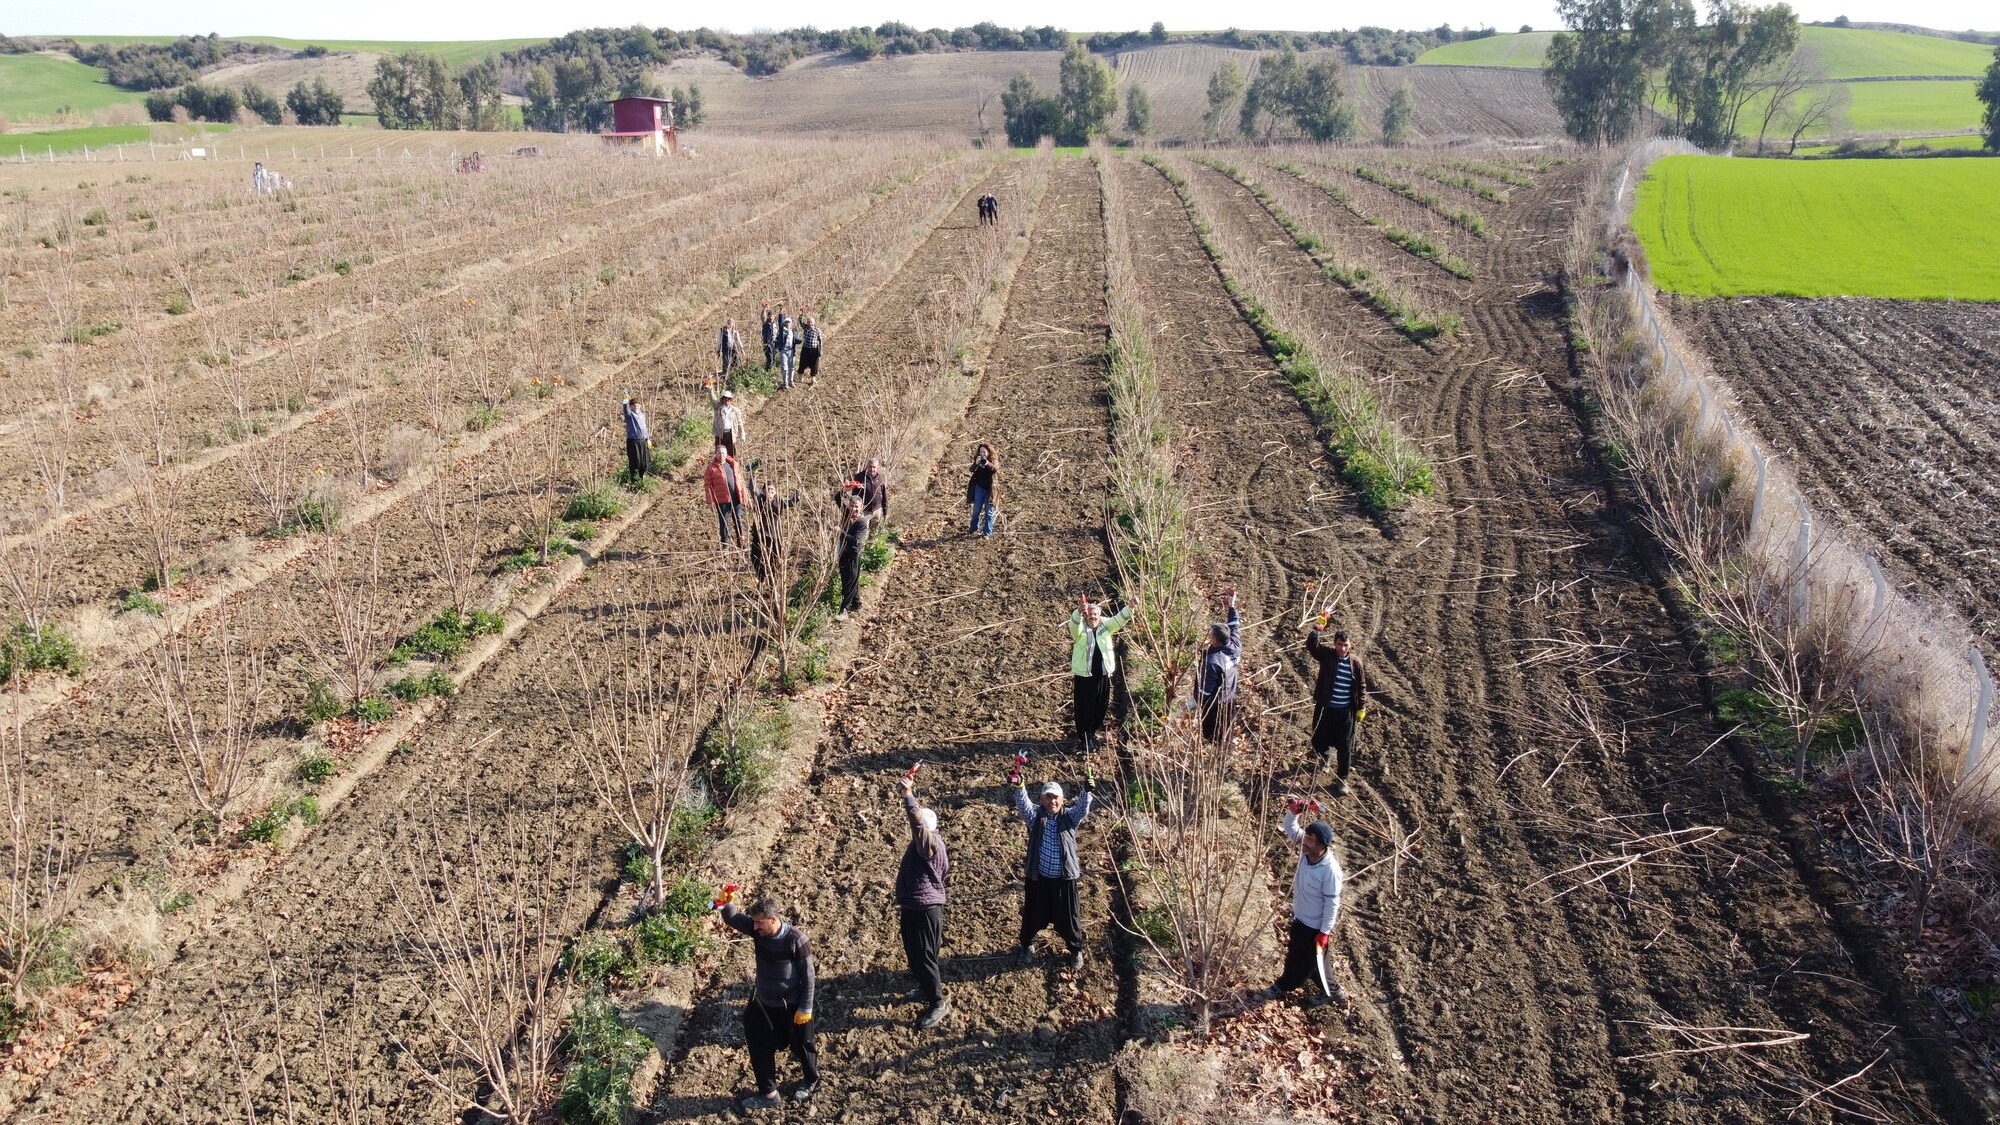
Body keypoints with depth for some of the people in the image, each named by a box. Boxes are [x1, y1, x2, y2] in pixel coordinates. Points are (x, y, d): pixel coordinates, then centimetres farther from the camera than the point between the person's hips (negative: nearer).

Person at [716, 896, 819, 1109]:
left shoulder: (796, 941, -28)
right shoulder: (758, 929, -14)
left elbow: (808, 976, -20)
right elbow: (732, 918, -13)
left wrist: (806, 1008, -17)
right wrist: (725, 904, -36)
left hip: (792, 1004, -5)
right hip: (763, 1002, 6)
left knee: (801, 1045, 16)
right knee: (760, 1047, 12)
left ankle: (811, 1081, 42)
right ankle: (768, 1094, 28)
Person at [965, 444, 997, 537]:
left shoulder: (994, 461, 0)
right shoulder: (978, 460, 6)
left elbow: (996, 469, -21)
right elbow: (972, 469, -9)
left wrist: (987, 464, -37)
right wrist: (976, 463, -29)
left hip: (990, 489, -2)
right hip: (979, 489, 2)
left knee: (989, 512, 0)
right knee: (976, 510, 9)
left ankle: (987, 532, 3)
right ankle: (973, 529, 25)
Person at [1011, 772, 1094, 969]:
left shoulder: (1069, 817, -2)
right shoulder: (1036, 816, -5)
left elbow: (1083, 808, -20)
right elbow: (1024, 805, -23)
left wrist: (1088, 791, -39)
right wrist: (1019, 787, -43)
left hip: (1064, 878, 0)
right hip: (1038, 877, 0)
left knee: (1069, 916, 11)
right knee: (1033, 915, 15)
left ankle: (1076, 950, 32)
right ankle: (1027, 946, 40)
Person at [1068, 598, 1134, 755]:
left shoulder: (1105, 625, 6)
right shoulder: (1080, 628, -6)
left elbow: (1119, 619, -3)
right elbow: (1074, 623, -27)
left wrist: (1130, 607, -21)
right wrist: (1079, 611, -48)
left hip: (1103, 674, 4)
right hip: (1084, 675, -4)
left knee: (1101, 706, 14)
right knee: (1084, 707, 0)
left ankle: (1093, 730, 36)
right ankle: (1085, 738, 9)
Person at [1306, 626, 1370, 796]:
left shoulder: (1356, 663, -7)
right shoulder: (1326, 654, -9)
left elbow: (1361, 686, 2)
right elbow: (1311, 645, -27)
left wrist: (1362, 708, 2)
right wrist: (1317, 629, -43)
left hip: (1346, 710, 0)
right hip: (1325, 707, 1)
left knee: (1344, 746, 4)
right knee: (1319, 740, 12)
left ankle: (1341, 779, 20)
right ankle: (1325, 755, 49)